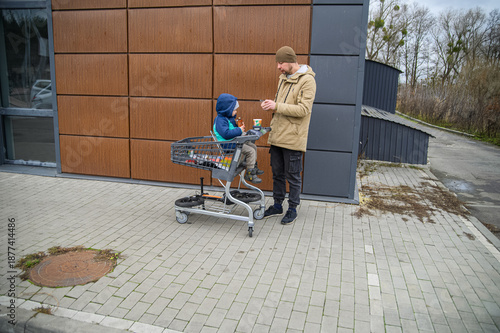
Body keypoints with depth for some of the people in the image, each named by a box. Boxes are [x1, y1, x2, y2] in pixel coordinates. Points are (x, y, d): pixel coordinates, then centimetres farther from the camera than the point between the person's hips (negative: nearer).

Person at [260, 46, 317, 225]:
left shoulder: (307, 80, -11)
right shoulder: (283, 78, 14)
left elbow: (303, 109, -20)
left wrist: (277, 106, -21)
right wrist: (271, 105, 2)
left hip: (293, 138, -8)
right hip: (277, 135, 8)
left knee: (293, 176, 4)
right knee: (277, 173, 15)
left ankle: (292, 208, 19)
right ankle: (277, 205, 29)